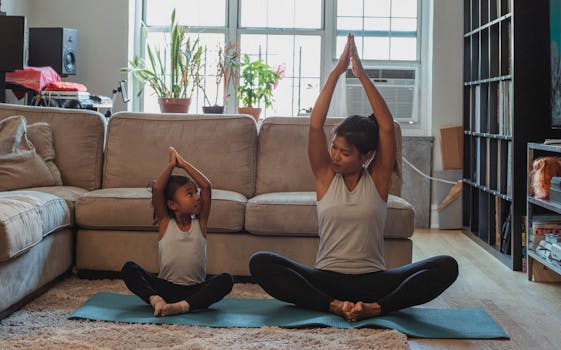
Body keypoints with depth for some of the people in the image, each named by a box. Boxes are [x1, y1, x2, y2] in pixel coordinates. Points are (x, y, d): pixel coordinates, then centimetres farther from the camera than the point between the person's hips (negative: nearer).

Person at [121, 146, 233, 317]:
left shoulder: (200, 222, 4)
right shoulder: (165, 223, 1)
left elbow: (206, 186, -6)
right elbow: (157, 189, -12)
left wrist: (183, 164, -1)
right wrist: (171, 164, -3)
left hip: (195, 290, 0)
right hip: (165, 287, 0)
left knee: (226, 280, -28)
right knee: (128, 268, -19)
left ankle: (182, 306, -38)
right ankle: (156, 300, -34)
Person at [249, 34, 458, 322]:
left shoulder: (377, 179, 3)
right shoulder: (325, 175, 5)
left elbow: (387, 127, -9)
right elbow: (315, 125, -6)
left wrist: (362, 75, -11)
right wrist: (336, 73, -9)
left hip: (372, 281, 0)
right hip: (326, 279, 1)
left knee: (447, 266, -24)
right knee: (260, 263, -25)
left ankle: (375, 307, -30)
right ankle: (334, 306, -30)